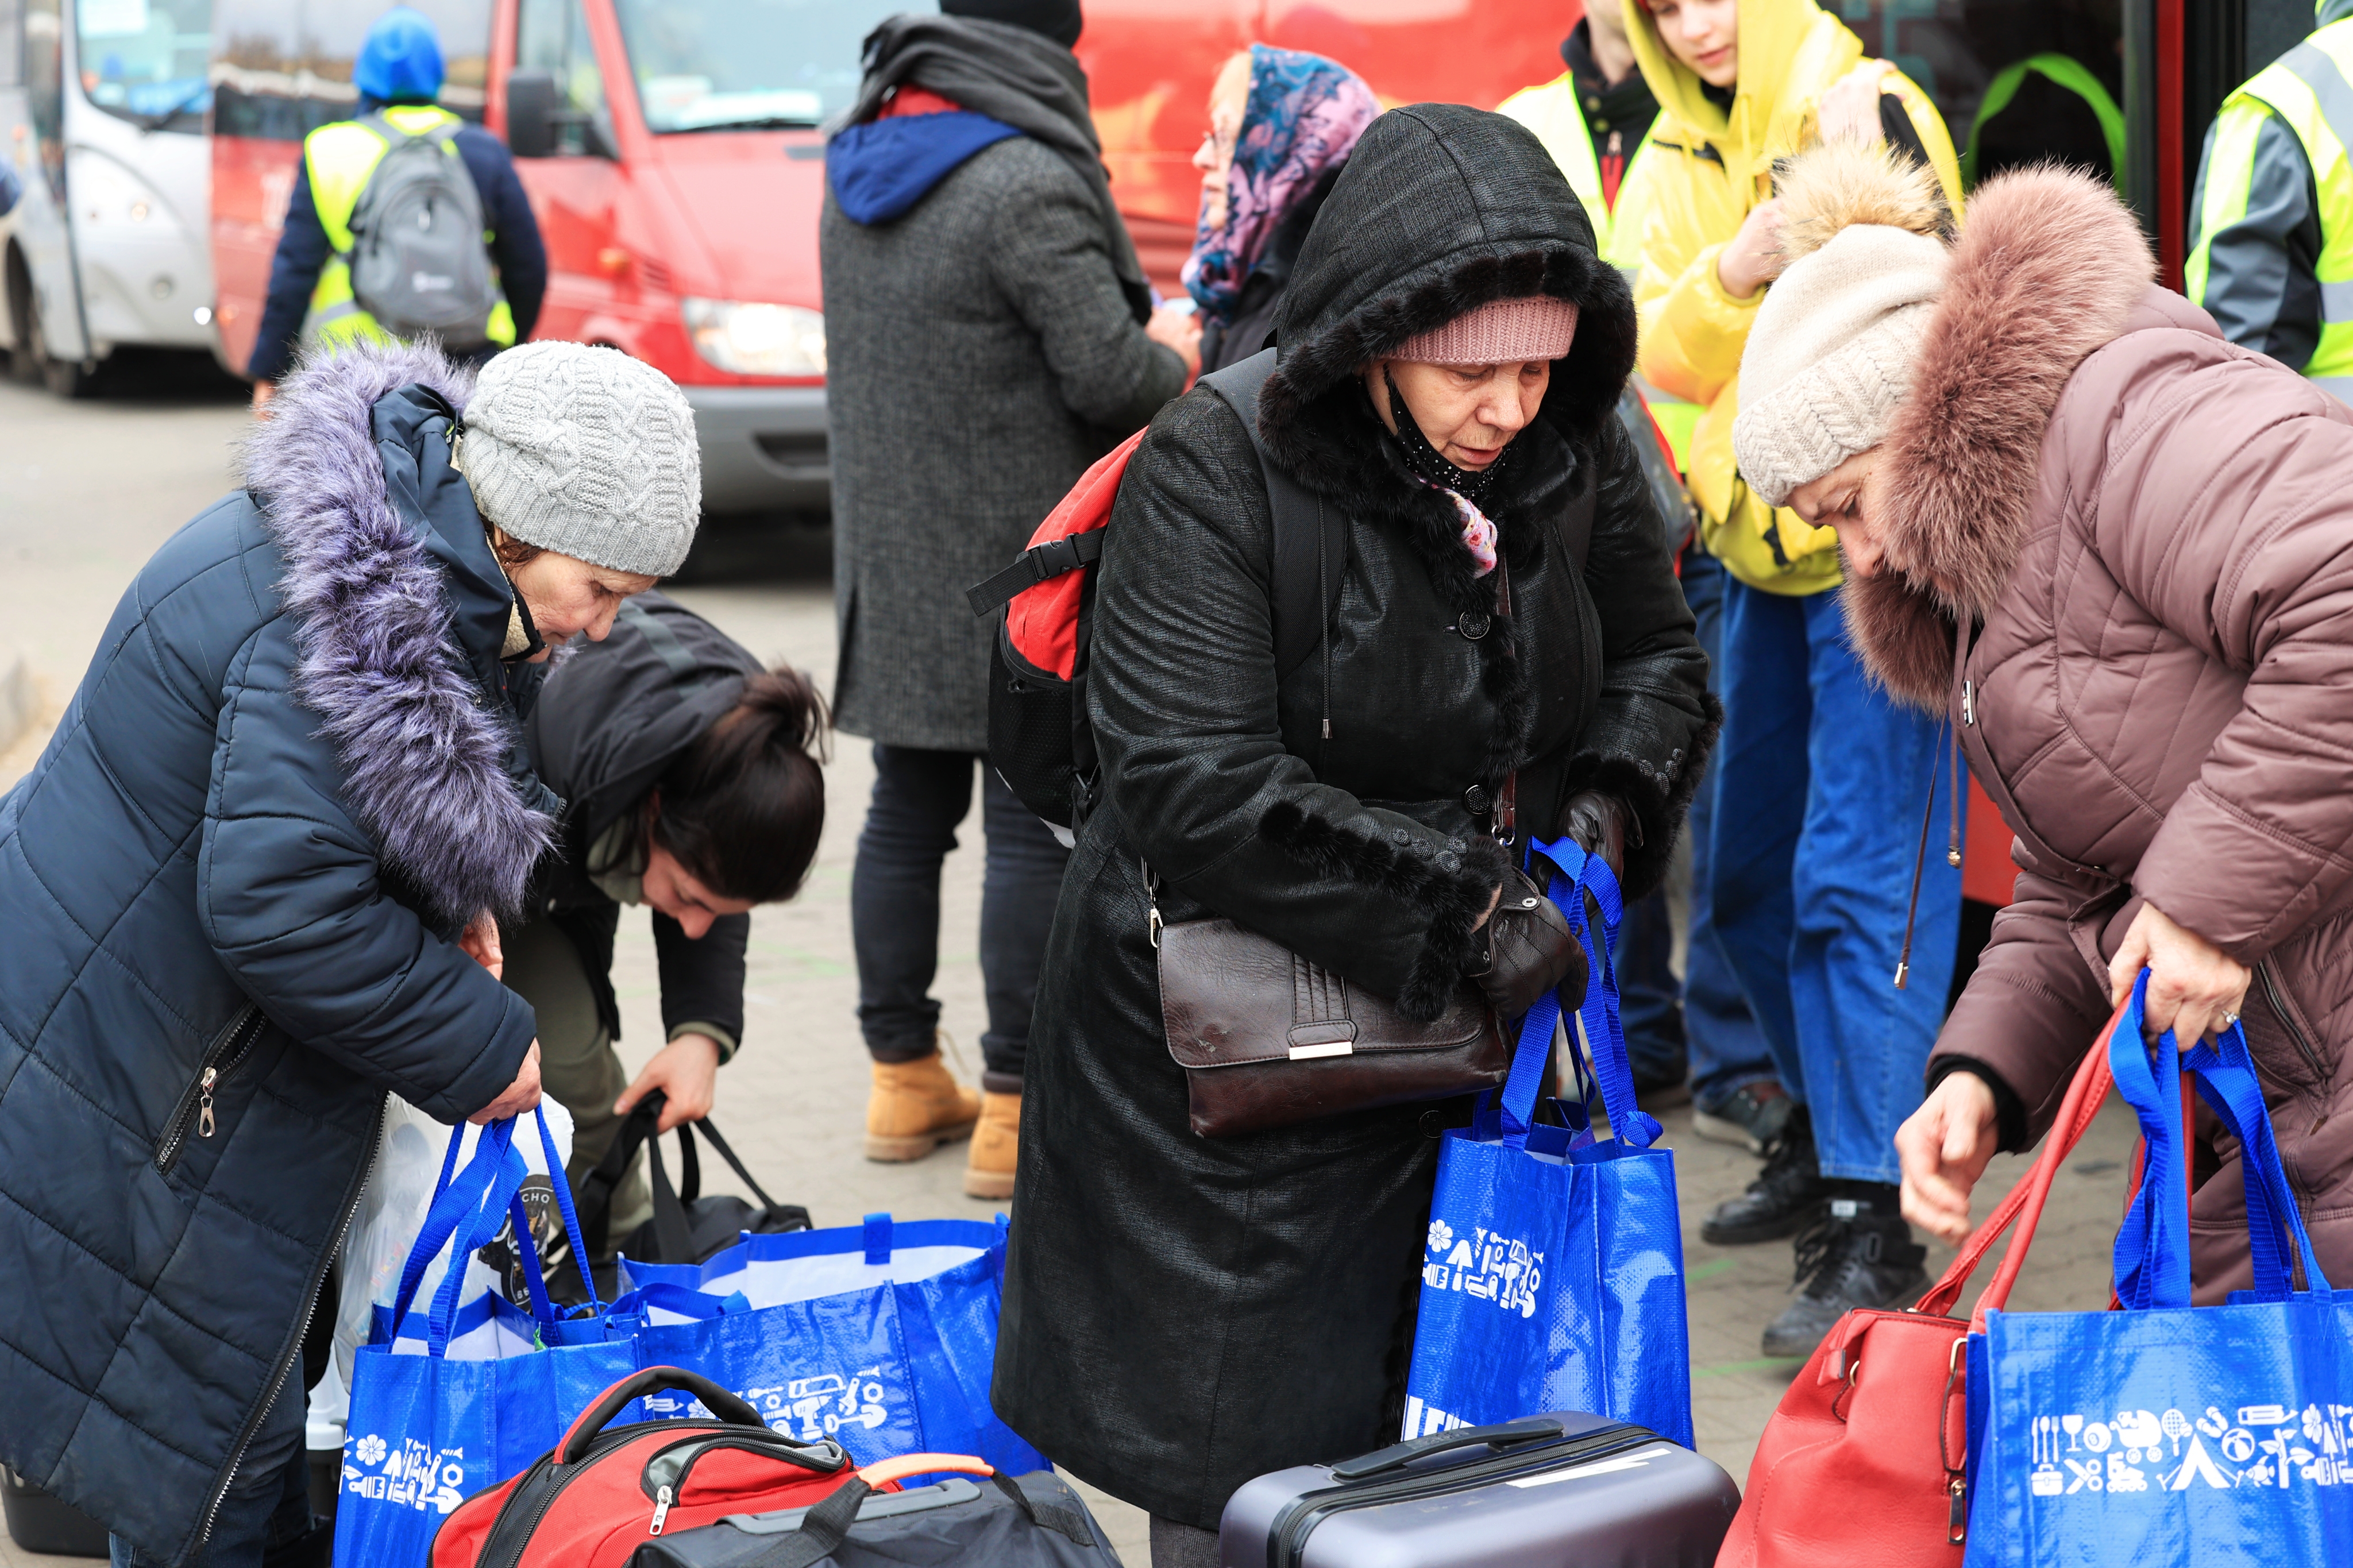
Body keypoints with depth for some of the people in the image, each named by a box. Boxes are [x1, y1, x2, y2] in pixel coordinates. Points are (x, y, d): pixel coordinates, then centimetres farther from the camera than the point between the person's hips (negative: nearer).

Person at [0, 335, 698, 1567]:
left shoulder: (412, 548, 3)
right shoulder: (340, 620, -29)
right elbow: (279, 902, -29)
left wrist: (448, 910, 0)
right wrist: (480, 1044, -17)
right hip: (108, 1062, -10)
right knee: (208, 1432, 0)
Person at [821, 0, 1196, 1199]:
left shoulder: (859, 169, 11)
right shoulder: (1030, 185, -17)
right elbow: (1109, 377, -19)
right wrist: (1174, 354, 4)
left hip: (887, 561, 8)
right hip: (1020, 564, -8)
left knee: (906, 810, 14)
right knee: (1035, 823, -3)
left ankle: (902, 1076, 23)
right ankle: (1015, 1109, -1)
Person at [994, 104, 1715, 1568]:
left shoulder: (1573, 454, -3)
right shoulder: (1214, 472, -19)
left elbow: (1658, 656, 14)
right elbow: (1197, 788, -26)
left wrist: (1612, 794, -8)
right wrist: (1464, 901, -27)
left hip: (1457, 1015, 5)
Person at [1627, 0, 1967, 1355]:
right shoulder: (1679, 155, 8)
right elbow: (1663, 354, -3)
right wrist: (1733, 273, -21)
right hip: (1765, 544, 8)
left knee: (1861, 875, -13)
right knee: (1751, 874, 16)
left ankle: (1877, 1223, -11)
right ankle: (1824, 1133, 35)